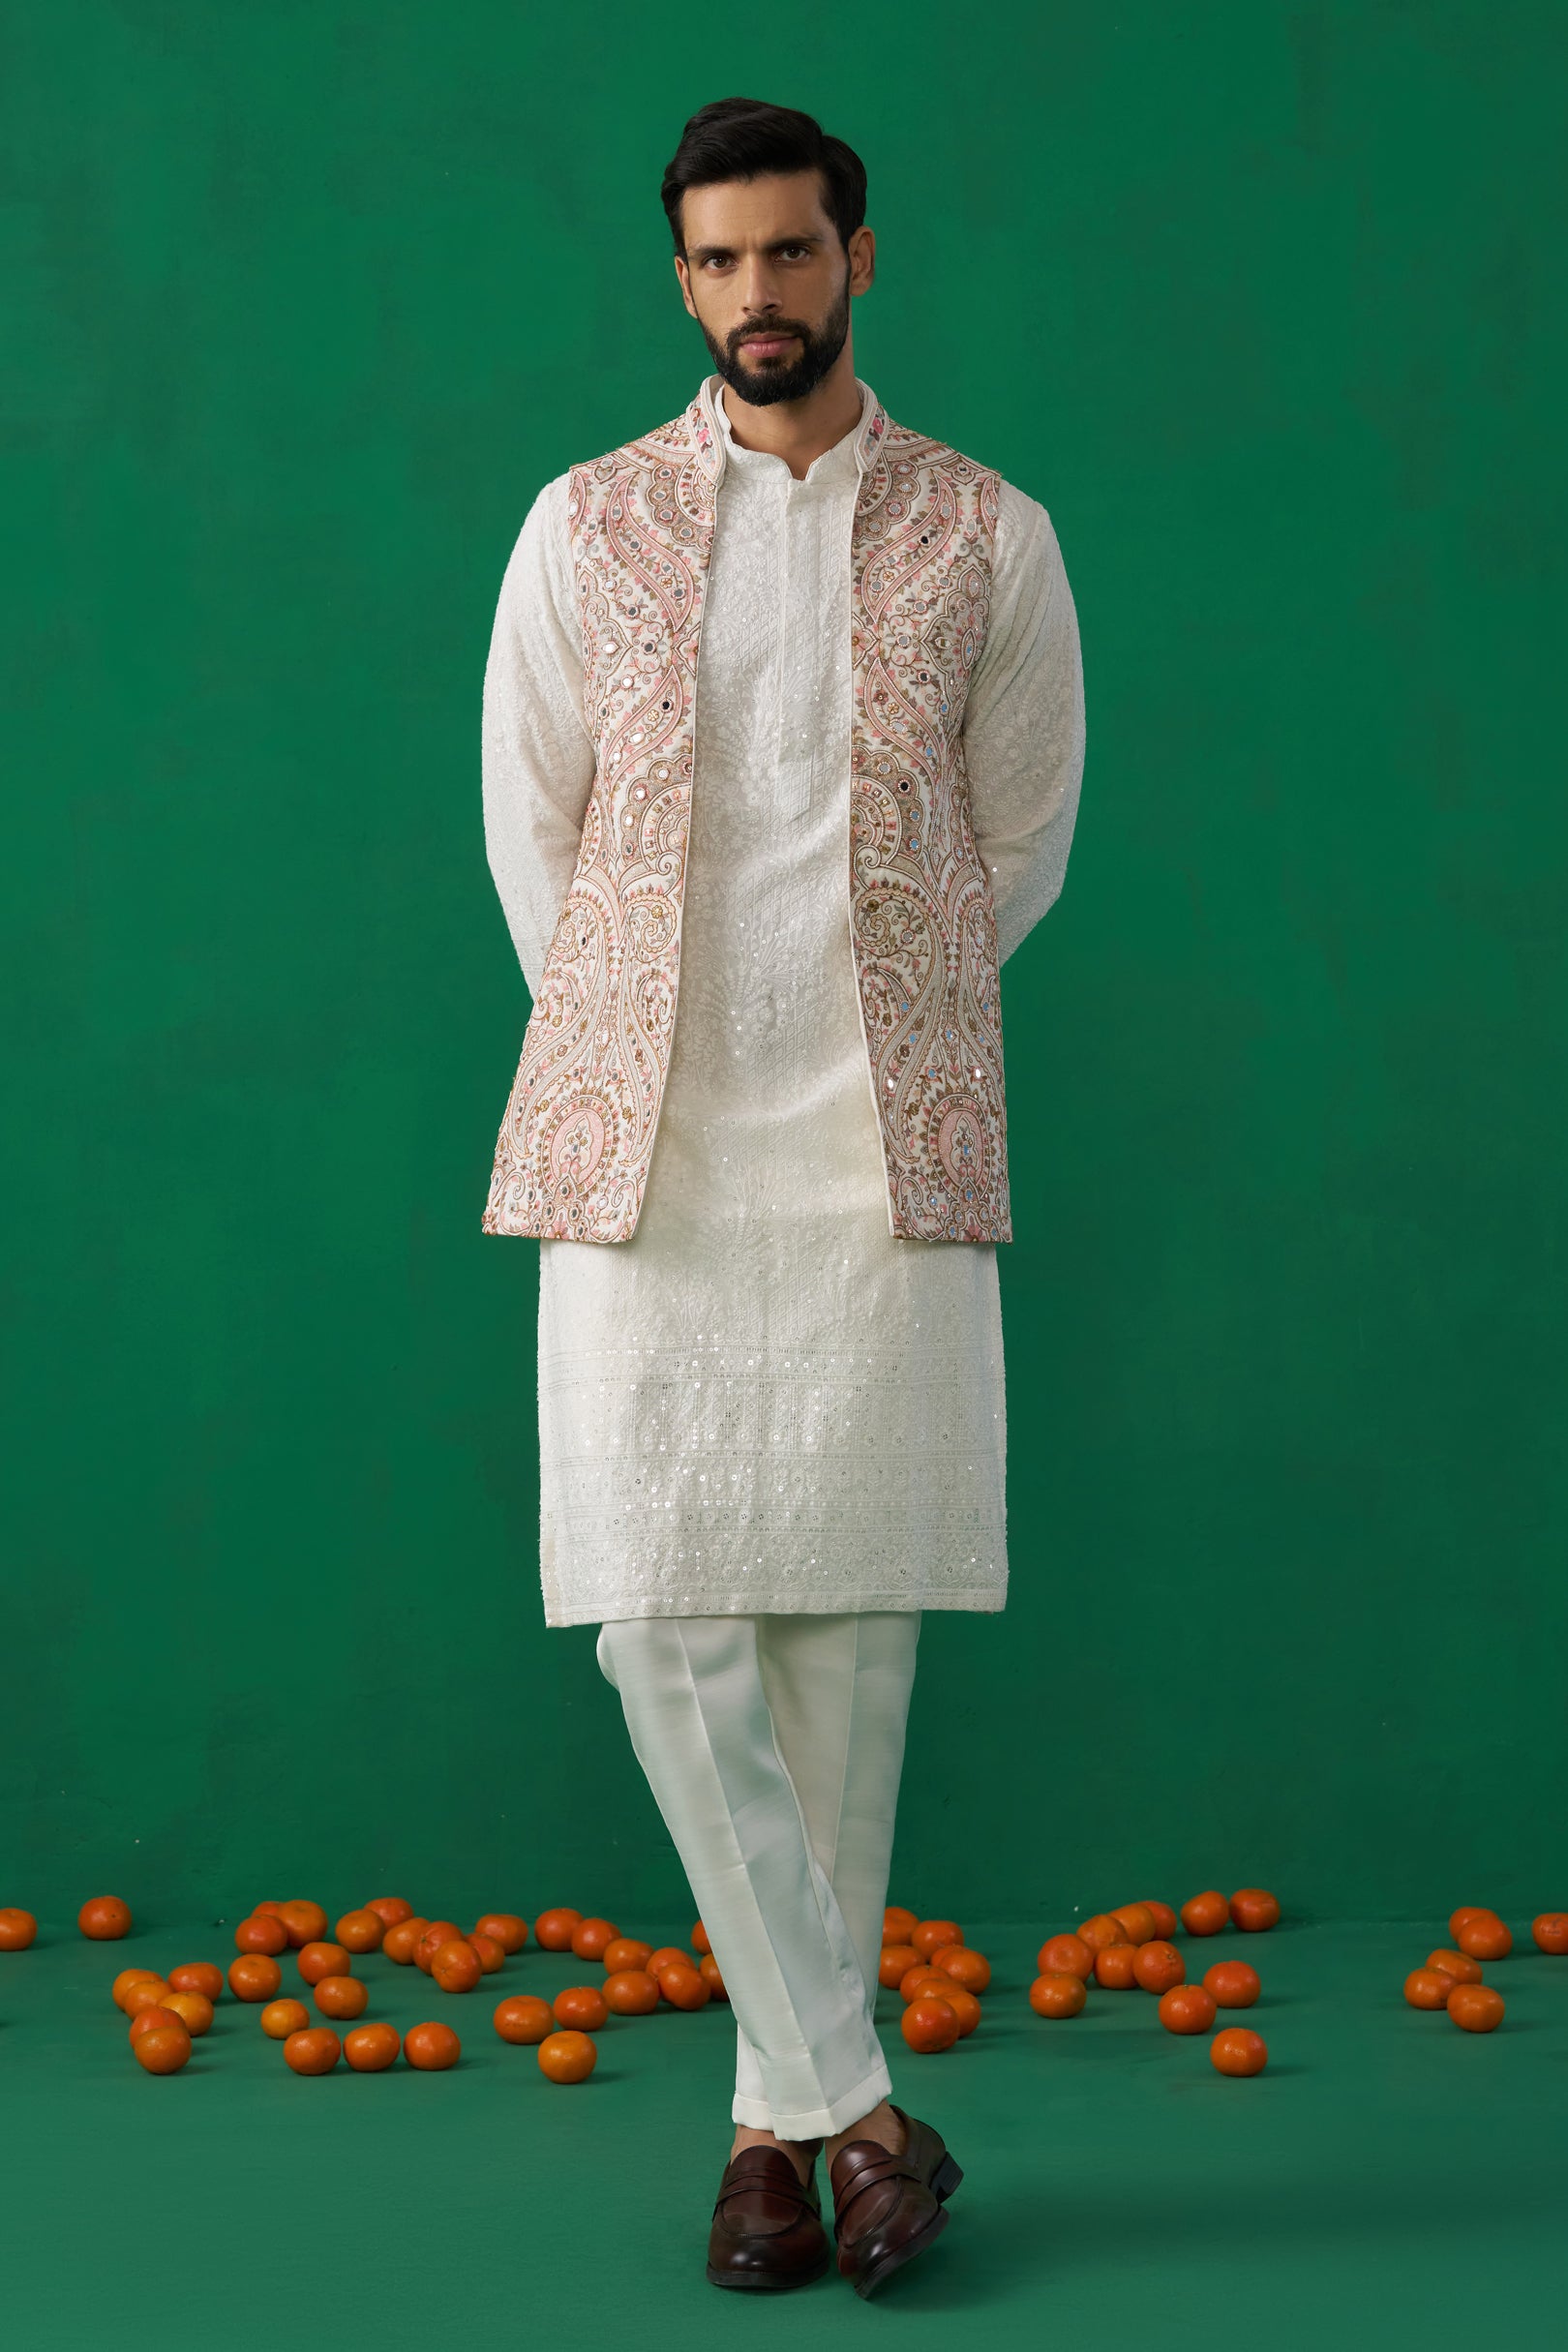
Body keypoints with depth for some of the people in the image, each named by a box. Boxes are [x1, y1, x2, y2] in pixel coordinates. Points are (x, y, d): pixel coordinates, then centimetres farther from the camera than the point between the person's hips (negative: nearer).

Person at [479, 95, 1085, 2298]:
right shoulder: (586, 527, 8)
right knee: (667, 1629, -6)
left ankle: (777, 2116, 15)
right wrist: (640, 1063, 12)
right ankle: (857, 2103, 5)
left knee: (850, 1632, 1)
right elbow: (531, 832, 12)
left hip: (890, 1165, 0)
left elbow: (1020, 846, 13)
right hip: (642, 1161, 1)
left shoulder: (990, 538, 6)